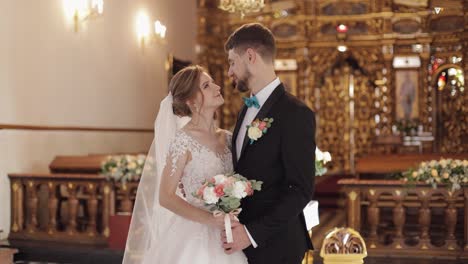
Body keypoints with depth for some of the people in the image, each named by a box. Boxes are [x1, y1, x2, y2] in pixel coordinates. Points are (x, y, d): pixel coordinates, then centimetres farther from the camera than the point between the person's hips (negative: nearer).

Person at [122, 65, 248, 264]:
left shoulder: (227, 138, 6)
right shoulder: (184, 139, -12)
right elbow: (165, 197, -14)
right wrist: (210, 220, -21)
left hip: (225, 237, 6)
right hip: (194, 235, -6)